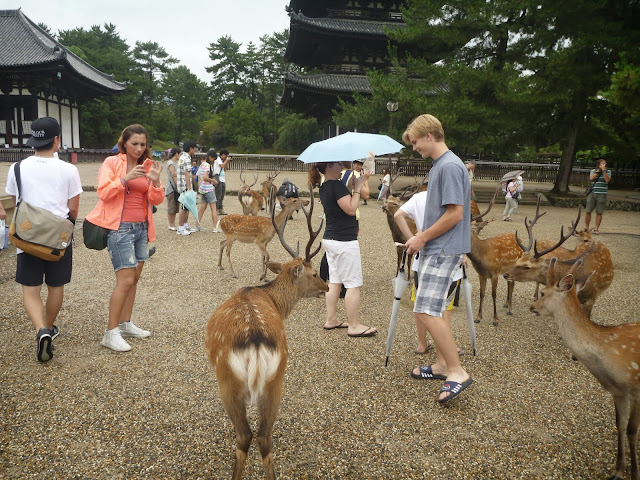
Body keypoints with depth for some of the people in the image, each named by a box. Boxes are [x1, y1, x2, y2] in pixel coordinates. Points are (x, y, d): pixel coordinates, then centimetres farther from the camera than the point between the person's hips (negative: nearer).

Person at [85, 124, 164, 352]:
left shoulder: (147, 165, 10)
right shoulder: (112, 162, -4)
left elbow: (156, 200, 5)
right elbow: (103, 193, -13)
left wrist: (155, 182, -13)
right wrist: (125, 178, -24)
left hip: (141, 228, 6)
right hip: (120, 228, -6)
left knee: (134, 278, 11)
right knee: (126, 280, -10)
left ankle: (126, 324, 24)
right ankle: (111, 333, -1)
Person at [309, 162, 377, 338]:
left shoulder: (324, 187, 12)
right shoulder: (337, 185, -17)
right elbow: (351, 209, -20)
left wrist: (356, 186, 12)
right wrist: (357, 189, -11)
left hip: (330, 239, 10)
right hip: (344, 241, -10)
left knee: (334, 281, 15)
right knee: (353, 284, -2)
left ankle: (331, 320, 22)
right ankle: (354, 326, 5)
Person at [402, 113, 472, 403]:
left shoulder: (450, 166, -15)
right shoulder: (438, 165, 16)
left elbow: (455, 214, -20)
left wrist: (422, 238, -13)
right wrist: (420, 237, 15)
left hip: (443, 251, -10)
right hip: (433, 249, 10)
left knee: (426, 311, -15)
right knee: (431, 310, 14)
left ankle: (457, 372, -6)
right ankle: (441, 365, 25)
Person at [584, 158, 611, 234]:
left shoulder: (608, 171, 7)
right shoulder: (593, 171, 9)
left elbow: (607, 180, -9)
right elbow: (591, 178, -10)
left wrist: (604, 171, -11)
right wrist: (598, 170, -9)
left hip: (602, 194, -1)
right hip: (592, 193, 1)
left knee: (599, 212, -1)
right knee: (588, 211, 0)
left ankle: (596, 229, 6)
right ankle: (586, 227, 11)